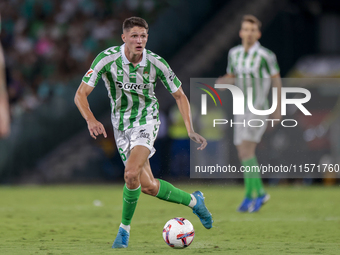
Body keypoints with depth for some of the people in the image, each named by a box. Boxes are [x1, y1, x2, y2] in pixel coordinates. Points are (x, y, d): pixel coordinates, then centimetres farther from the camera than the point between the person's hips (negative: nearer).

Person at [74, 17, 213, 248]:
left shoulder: (156, 63, -15)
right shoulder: (107, 59, -18)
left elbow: (180, 96, -2)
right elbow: (81, 94, -18)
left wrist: (191, 130, -13)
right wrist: (91, 120, -37)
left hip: (147, 121, -2)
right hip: (121, 125, 2)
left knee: (131, 174, -26)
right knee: (147, 186, 3)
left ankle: (125, 228, -5)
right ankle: (193, 201, 28)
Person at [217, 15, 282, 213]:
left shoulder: (266, 55, -12)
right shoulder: (234, 53, 5)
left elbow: (277, 80, -3)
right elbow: (231, 78, 16)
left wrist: (278, 109, -1)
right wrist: (221, 82, -8)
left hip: (259, 110, -6)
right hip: (241, 111, 6)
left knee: (246, 150, -18)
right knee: (244, 154, 6)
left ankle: (249, 195, -12)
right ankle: (260, 193, 21)